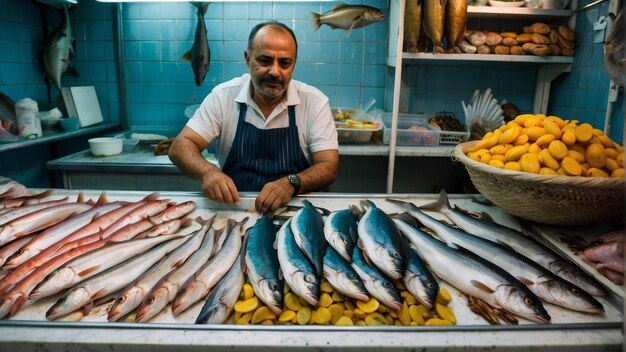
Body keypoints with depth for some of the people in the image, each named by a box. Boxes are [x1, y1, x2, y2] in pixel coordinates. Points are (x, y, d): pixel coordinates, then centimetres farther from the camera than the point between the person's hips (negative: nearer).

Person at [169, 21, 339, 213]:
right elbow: (180, 147, -5)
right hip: (232, 209, -1)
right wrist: (207, 172, -29)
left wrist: (291, 183, -31)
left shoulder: (314, 101, -6)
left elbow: (328, 167, -9)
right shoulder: (223, 96, -3)